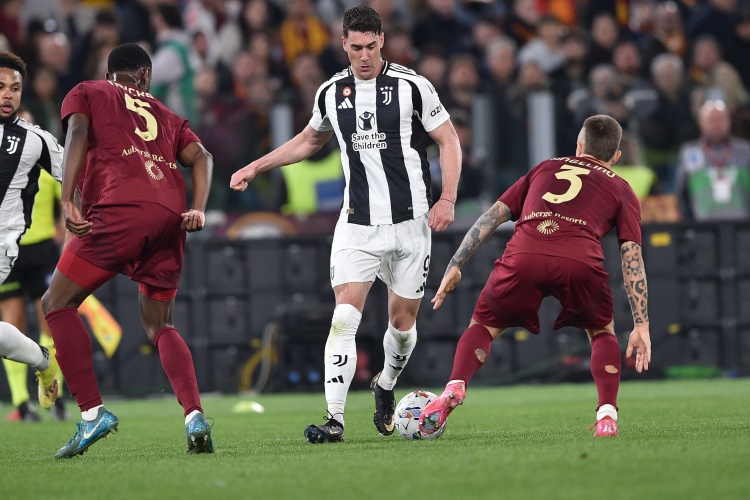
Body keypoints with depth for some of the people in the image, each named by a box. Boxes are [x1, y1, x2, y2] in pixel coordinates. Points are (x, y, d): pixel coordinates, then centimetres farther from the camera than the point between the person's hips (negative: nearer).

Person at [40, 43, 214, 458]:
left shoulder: (85, 93, 22)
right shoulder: (166, 116, 33)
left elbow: (77, 134, 2)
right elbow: (201, 156, 17)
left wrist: (68, 201, -9)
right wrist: (198, 209, 3)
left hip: (121, 208, -5)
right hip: (170, 214, 5)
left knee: (57, 304, 4)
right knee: (158, 325, 17)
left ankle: (92, 412, -11)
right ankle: (195, 416, -4)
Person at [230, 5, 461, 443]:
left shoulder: (412, 86, -6)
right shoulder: (332, 93, 5)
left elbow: (449, 141, -1)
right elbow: (310, 140, 24)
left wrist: (447, 199, -12)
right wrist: (257, 167, 19)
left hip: (409, 221, -2)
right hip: (357, 223, 2)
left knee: (403, 320, 7)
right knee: (345, 314, -14)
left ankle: (386, 387, 38)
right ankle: (335, 419, -17)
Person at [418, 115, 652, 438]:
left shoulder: (545, 168, 34)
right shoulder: (621, 190, 28)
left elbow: (494, 215, 27)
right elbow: (632, 255, 17)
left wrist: (455, 266, 29)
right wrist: (641, 327, 14)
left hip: (523, 257, 1)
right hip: (580, 263, -1)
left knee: (483, 326, 23)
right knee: (601, 331, 28)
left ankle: (456, 387, -3)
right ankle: (607, 415, 9)